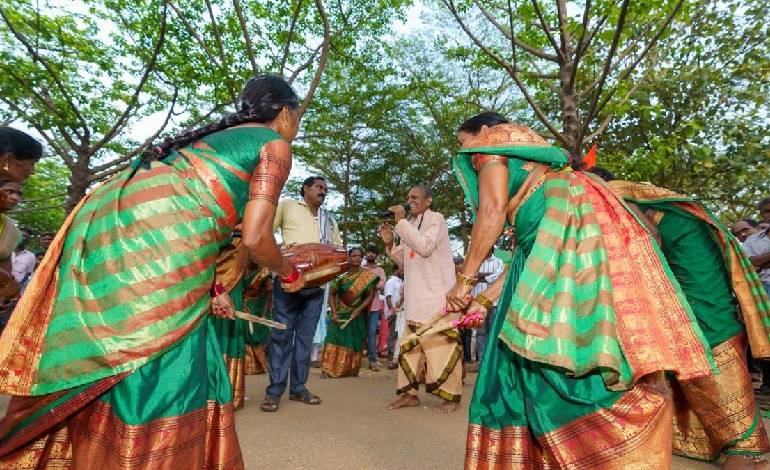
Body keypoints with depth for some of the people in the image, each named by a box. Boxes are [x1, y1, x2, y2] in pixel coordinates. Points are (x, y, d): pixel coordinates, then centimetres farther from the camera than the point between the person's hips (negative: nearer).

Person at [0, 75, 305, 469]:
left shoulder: (218, 135, 29)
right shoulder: (274, 144, 5)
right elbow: (255, 238, -7)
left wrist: (207, 286, 31)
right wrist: (289, 273, 13)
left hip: (106, 226, 9)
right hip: (154, 247, -9)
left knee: (112, 377, 17)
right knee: (161, 376, 2)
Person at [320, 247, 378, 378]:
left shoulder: (367, 276, -4)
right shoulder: (341, 275, -5)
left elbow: (371, 295, -4)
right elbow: (331, 294, -3)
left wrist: (358, 309, -16)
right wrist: (334, 313, -13)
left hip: (358, 316, 1)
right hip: (340, 315, 0)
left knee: (354, 343, 7)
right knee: (334, 340, -6)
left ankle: (351, 370, 21)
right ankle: (327, 369, -2)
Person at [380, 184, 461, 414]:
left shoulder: (436, 219, -4)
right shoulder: (410, 224, 18)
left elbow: (425, 247, -21)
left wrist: (401, 221, -17)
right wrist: (390, 243, 4)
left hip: (437, 296, -7)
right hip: (415, 299, 8)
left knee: (441, 346, -4)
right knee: (410, 346, 9)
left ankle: (451, 395, 7)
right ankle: (410, 393, 17)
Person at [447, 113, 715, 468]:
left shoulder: (491, 142, 12)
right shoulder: (524, 160, 35)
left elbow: (492, 211, -6)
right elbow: (524, 249, 26)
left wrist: (465, 279, -1)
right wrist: (484, 300, 26)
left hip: (568, 228, -9)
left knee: (565, 357, -14)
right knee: (527, 365, 5)